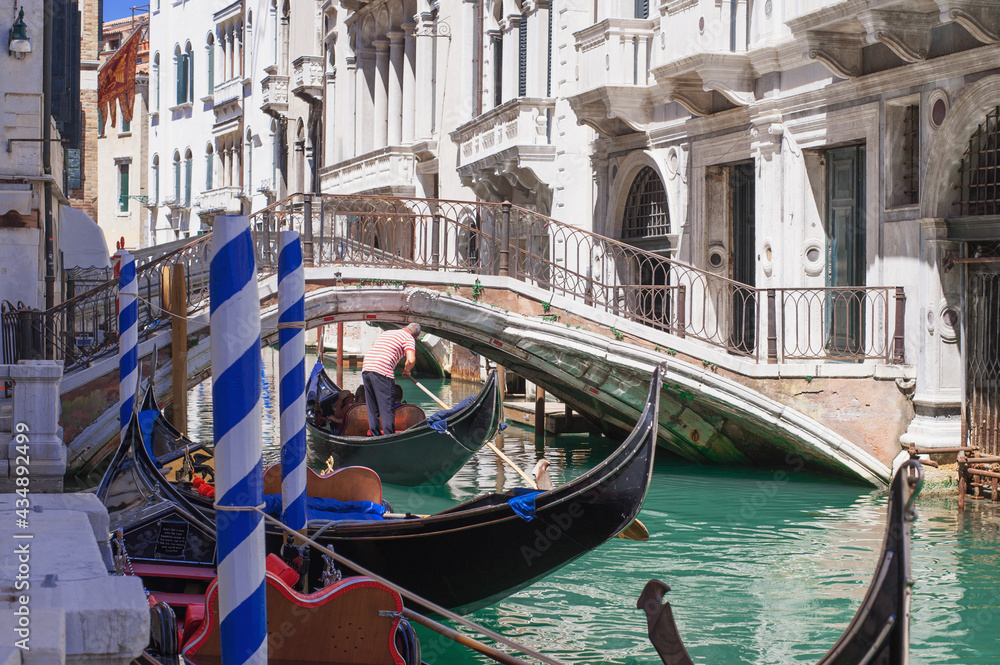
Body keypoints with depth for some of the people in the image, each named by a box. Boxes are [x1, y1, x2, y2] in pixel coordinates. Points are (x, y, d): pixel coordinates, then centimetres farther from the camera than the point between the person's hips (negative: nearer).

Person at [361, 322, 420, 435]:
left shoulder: (387, 332, 28)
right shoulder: (409, 338, 5)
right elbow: (411, 360, -10)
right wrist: (406, 371, 9)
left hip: (366, 367, 7)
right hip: (382, 371, -7)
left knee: (372, 408, 14)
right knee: (387, 408, -2)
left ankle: (376, 435, 17)